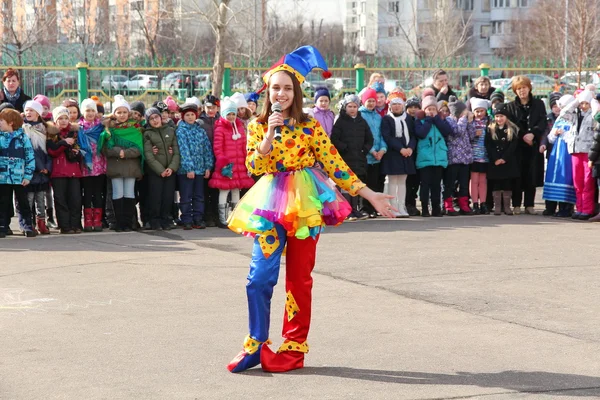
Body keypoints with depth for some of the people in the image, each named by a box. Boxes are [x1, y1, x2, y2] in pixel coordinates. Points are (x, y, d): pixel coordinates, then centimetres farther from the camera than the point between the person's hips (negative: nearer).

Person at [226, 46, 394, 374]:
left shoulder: (309, 126, 3)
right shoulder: (258, 126, 7)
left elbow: (333, 164, 2)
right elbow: (254, 166, -5)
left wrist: (370, 195, -2)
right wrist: (270, 133, -17)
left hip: (305, 203, -1)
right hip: (271, 202, 1)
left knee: (299, 278, 3)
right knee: (260, 276, -8)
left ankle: (294, 348, 12)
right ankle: (256, 345, 5)